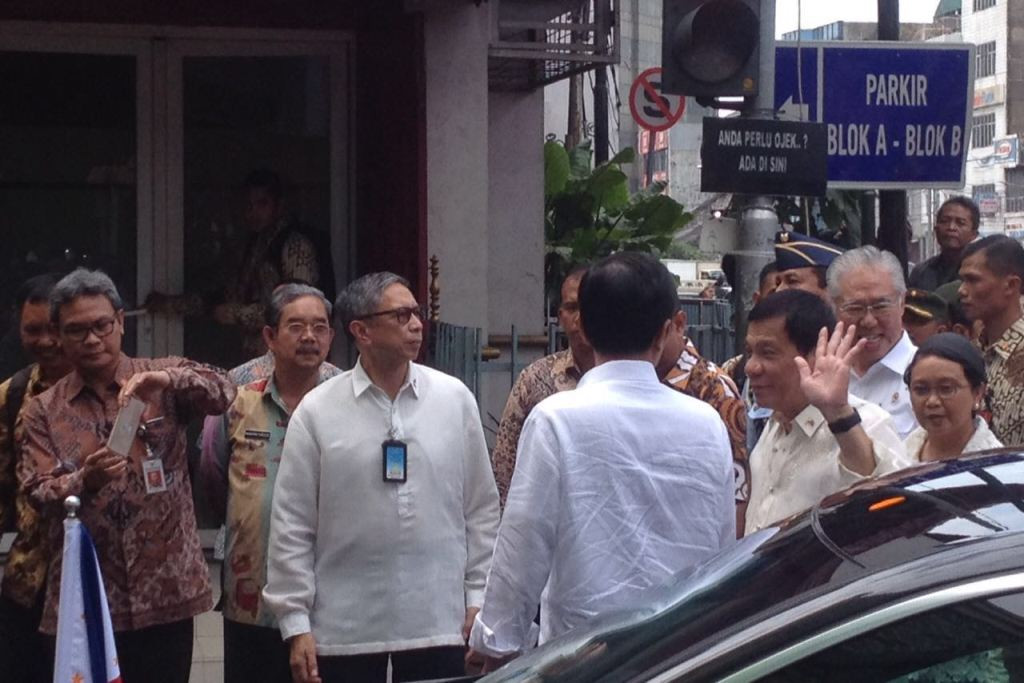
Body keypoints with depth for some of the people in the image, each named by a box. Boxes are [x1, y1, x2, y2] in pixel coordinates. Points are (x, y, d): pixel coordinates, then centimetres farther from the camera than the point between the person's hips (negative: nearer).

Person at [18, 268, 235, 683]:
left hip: (166, 592, 0)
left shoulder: (161, 380, 6)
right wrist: (85, 480, -22)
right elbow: (37, 494, -2)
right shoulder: (43, 411, 7)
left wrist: (167, 380, -27)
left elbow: (222, 393, -10)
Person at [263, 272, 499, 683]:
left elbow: (481, 509, 8)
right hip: (344, 629, -1)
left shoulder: (455, 399, 4)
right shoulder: (316, 412, -2)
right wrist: (295, 623, -3)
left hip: (439, 622, 1)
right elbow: (292, 525, -1)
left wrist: (478, 598, 5)